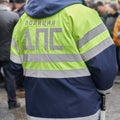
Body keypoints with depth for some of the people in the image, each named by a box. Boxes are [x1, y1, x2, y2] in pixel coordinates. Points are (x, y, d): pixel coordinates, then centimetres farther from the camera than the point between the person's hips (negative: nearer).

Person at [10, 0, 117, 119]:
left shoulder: (23, 20, 4)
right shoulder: (81, 13, -13)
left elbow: (16, 67, 10)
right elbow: (104, 66, -14)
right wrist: (103, 89, 6)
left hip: (37, 110, 4)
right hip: (79, 110, -4)